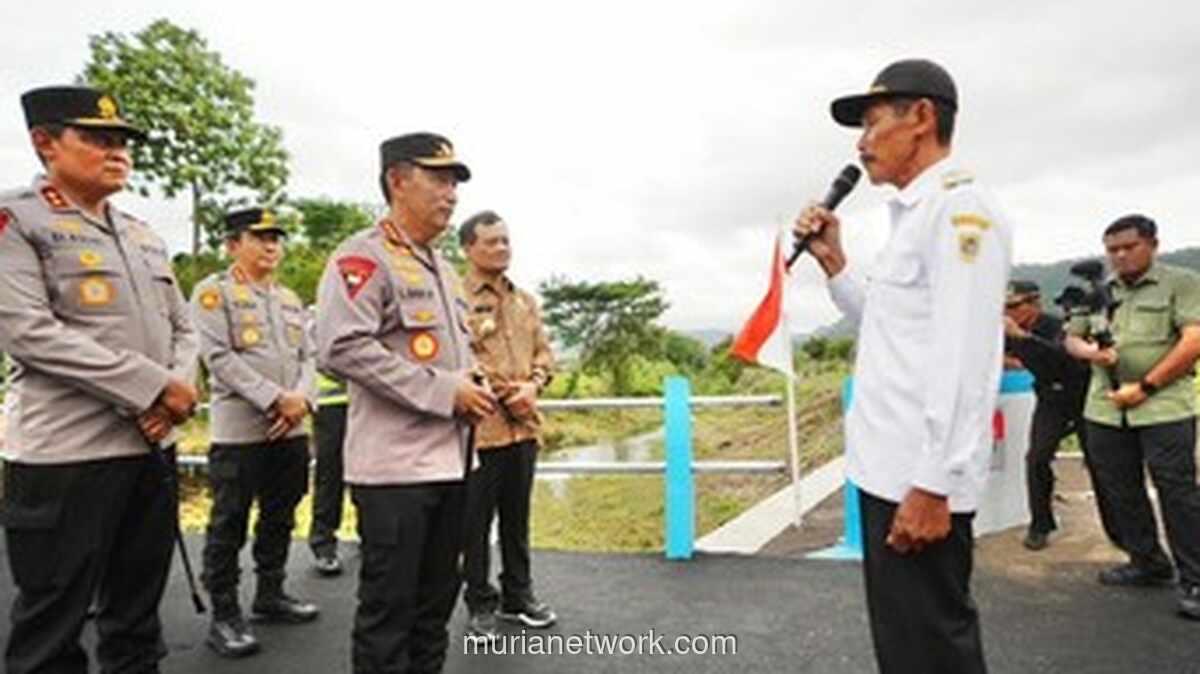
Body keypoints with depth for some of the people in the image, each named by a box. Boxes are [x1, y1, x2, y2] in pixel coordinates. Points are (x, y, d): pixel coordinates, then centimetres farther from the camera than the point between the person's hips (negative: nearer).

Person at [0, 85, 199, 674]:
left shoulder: (144, 236, 15)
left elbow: (182, 328, 15)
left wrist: (176, 391, -6)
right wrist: (153, 387, -18)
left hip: (153, 447, 6)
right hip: (65, 455, -6)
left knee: (136, 616, 17)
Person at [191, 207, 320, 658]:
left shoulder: (290, 299, 16)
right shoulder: (213, 292, -4)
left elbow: (308, 356, 11)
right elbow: (220, 357, -14)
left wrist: (301, 399, -8)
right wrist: (276, 399, -18)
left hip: (291, 430, 6)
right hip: (239, 430, -6)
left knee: (279, 518, 14)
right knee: (229, 526, 1)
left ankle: (270, 596, 29)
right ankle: (224, 617, 11)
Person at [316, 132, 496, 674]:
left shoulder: (442, 267, 18)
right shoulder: (363, 257, -10)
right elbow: (344, 348, -22)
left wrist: (475, 389, 5)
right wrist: (444, 393, -21)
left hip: (451, 459, 9)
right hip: (394, 463, -8)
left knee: (436, 600, 19)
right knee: (387, 607, 3)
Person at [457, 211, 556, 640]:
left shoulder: (526, 301, 15)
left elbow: (544, 352, 15)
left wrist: (532, 386, -5)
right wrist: (505, 392, -13)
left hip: (523, 427, 6)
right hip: (480, 427, -6)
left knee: (517, 517, 16)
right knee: (476, 521, 6)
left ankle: (517, 595, 31)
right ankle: (480, 604, 21)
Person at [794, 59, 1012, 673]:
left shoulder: (957, 206, -13)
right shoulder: (913, 214, 17)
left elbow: (963, 358, -21)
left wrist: (933, 485, -22)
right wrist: (832, 262, 10)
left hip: (919, 479, -10)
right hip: (889, 466, 10)